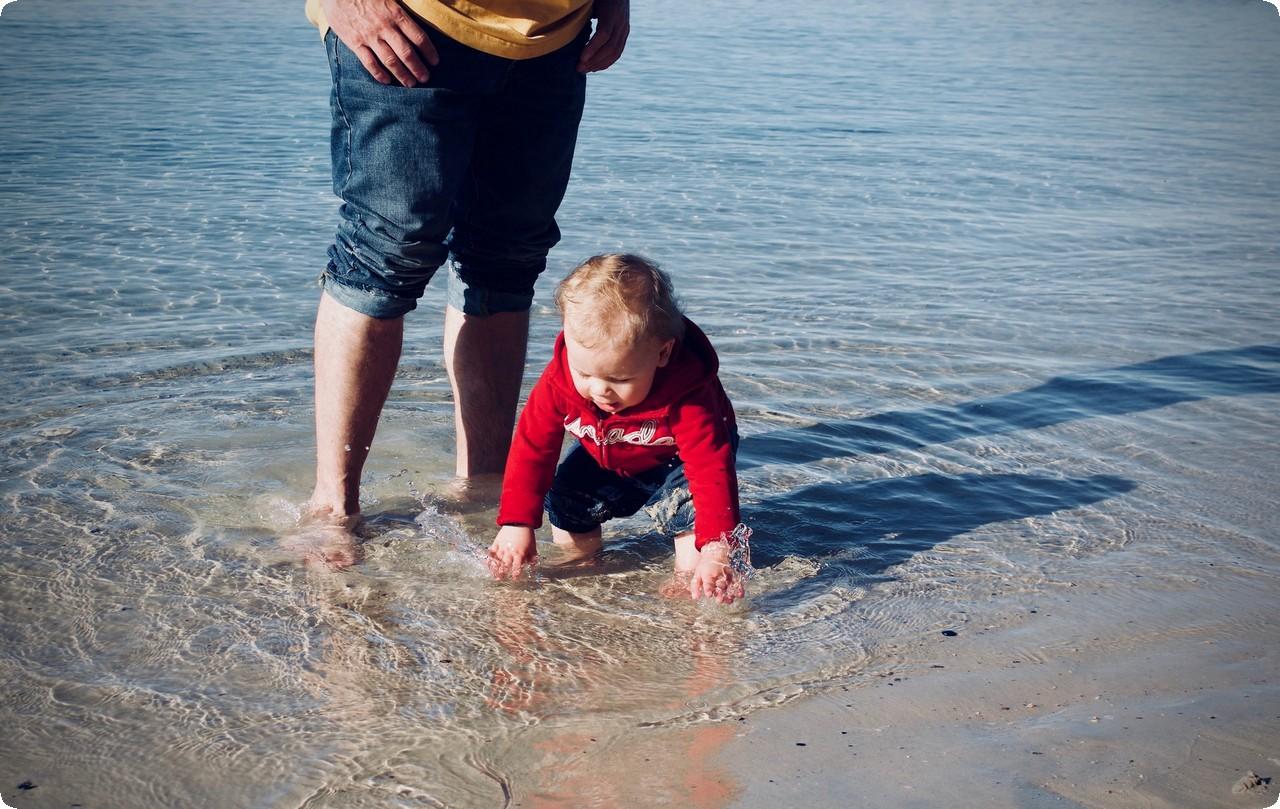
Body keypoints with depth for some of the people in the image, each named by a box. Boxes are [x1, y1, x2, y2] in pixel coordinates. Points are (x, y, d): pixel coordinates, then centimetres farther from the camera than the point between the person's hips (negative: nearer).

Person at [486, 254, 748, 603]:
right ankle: (577, 563, 19)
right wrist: (516, 524, -26)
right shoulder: (560, 378, -32)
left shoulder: (686, 394, -43)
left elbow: (712, 467, -45)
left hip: (674, 460, -4)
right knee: (565, 496, -6)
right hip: (605, 461, 5)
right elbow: (532, 447, -23)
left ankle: (689, 581, -13)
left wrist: (715, 551, -55)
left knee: (689, 495, -30)